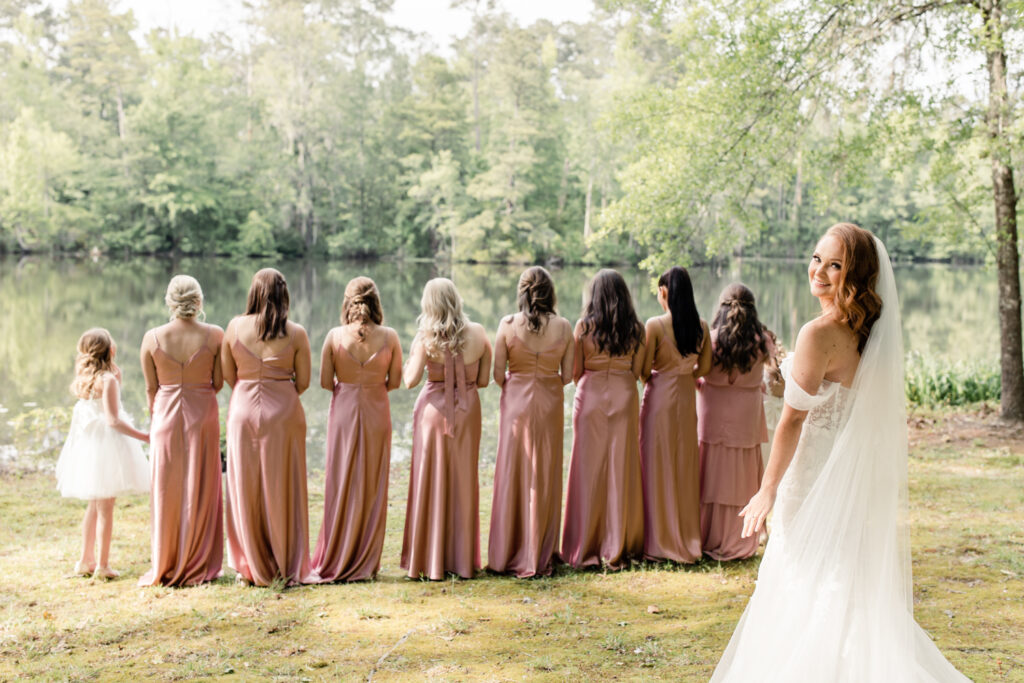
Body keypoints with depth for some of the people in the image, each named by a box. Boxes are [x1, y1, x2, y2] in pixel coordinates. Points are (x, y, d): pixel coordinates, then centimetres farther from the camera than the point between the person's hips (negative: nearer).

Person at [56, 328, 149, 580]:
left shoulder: (85, 378, 7)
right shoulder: (108, 380, -16)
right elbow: (113, 420, -21)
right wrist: (145, 436, -20)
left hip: (88, 446, 8)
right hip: (105, 445, -8)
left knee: (95, 505, 19)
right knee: (105, 507, -1)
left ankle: (86, 560, 25)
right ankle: (102, 565, 2)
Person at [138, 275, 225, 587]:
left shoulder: (152, 338, -7)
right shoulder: (215, 336, -9)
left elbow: (151, 388, 1)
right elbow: (218, 383, -2)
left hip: (166, 414, 1)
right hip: (203, 414, -1)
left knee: (166, 492, 10)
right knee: (200, 491, 8)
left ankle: (164, 568, 17)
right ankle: (197, 567, 13)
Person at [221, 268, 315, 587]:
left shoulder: (235, 327, -3)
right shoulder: (296, 333, -6)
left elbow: (228, 375, 4)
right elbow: (303, 381, -1)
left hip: (243, 409, 1)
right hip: (283, 412, -1)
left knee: (246, 489, 9)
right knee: (282, 489, 7)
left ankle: (251, 568, 16)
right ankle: (287, 567, 14)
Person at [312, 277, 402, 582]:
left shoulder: (335, 336, -8)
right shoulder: (389, 337, -7)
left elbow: (325, 382, -2)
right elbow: (395, 381, 1)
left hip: (343, 411, 0)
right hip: (377, 412, 0)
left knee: (341, 486, 8)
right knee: (373, 488, 9)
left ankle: (334, 563, 14)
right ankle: (366, 564, 15)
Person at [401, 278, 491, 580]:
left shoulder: (426, 338, -12)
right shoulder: (478, 333, -5)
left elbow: (410, 381, -14)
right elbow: (483, 380, -1)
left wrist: (413, 350, 1)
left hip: (434, 408, -2)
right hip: (468, 410, 2)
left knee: (432, 481, 6)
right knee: (463, 481, 11)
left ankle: (430, 560, 11)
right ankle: (462, 558, 18)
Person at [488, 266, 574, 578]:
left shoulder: (508, 325, -9)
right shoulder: (563, 327, -5)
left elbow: (498, 374, -6)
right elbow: (567, 375, 0)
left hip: (516, 400, -1)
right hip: (550, 402, 1)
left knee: (513, 474, 8)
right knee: (545, 477, 9)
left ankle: (507, 555, 14)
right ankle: (540, 556, 16)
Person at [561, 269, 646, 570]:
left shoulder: (584, 327, -5)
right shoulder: (636, 329, 0)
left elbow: (575, 371, -1)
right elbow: (637, 370, 3)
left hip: (591, 396, -1)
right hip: (624, 397, 2)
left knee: (589, 468, 4)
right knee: (621, 468, 6)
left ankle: (584, 548, 9)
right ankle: (618, 547, 11)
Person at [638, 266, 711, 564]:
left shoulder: (655, 325, -15)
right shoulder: (701, 326, -1)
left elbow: (644, 368, -11)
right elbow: (704, 367, 6)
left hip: (660, 394, -4)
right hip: (687, 395, 4)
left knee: (659, 464, 4)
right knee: (685, 464, 14)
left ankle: (660, 541, 10)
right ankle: (688, 537, 22)